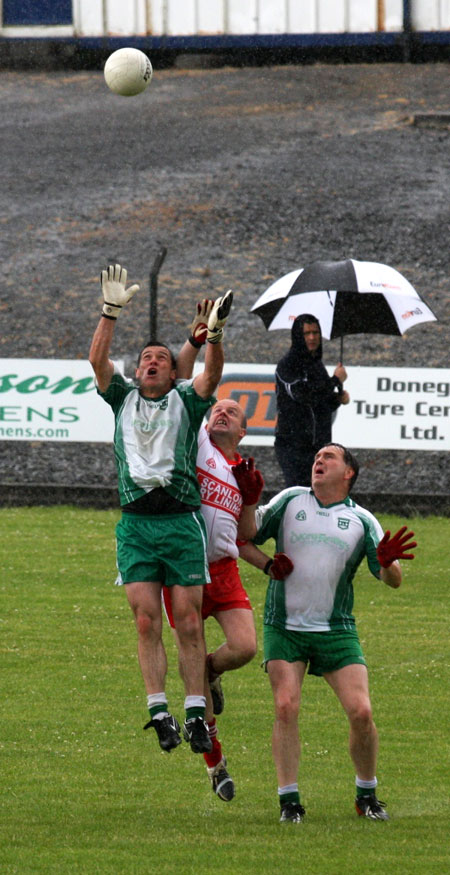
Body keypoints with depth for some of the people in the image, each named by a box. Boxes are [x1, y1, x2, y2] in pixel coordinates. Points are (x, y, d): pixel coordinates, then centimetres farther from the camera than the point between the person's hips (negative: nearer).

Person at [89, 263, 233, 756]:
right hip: (136, 524, 1)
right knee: (147, 619, -6)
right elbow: (97, 359, 4)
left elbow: (211, 375, -6)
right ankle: (158, 708, -5)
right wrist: (111, 311, -4)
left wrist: (214, 333, -23)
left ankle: (196, 712, -2)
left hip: (182, 520, -1)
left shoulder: (185, 401, 12)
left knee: (188, 620, -4)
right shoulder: (123, 399, 17)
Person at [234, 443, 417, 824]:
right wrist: (249, 500, -15)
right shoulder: (291, 501, 8)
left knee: (361, 712, -10)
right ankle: (289, 802, -7)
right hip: (284, 626, 0)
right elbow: (248, 533, 2)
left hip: (337, 631, 0)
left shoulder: (362, 520, 6)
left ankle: (367, 796, 10)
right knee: (286, 707, -16)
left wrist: (387, 562, -23)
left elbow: (393, 580, 0)